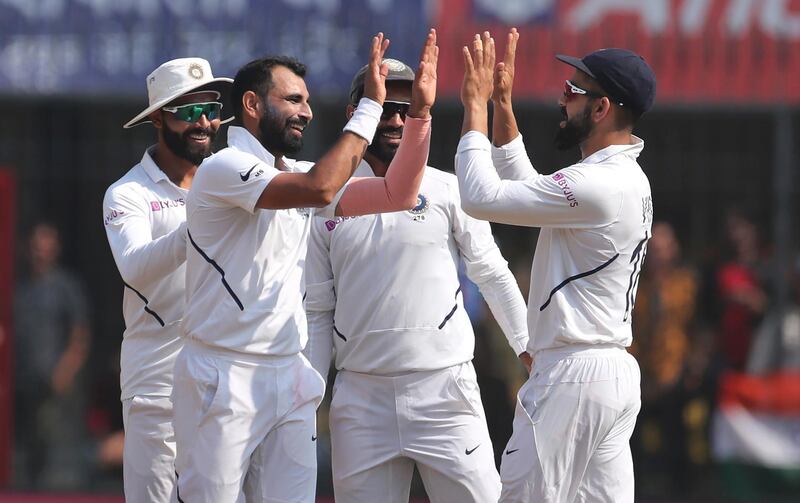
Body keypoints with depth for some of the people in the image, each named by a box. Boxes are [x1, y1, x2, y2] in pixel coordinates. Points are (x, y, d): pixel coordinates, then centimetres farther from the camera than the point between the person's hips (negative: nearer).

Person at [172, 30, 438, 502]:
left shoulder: (297, 175, 13)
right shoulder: (223, 169, -11)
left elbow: (397, 195, 10)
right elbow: (320, 189, -25)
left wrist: (421, 112, 0)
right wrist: (370, 106, -19)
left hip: (289, 376, 7)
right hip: (223, 378, -7)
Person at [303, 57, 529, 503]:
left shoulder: (446, 190, 3)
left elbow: (493, 276, 9)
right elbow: (318, 311, 11)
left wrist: (530, 349, 3)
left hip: (443, 388, -2)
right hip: (360, 396, 2)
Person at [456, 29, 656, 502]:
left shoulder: (598, 186, -19)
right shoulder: (626, 179, 15)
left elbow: (482, 197, -18)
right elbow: (522, 186, 26)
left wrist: (476, 106, -7)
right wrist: (502, 103, 19)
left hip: (575, 376, -10)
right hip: (616, 371, 10)